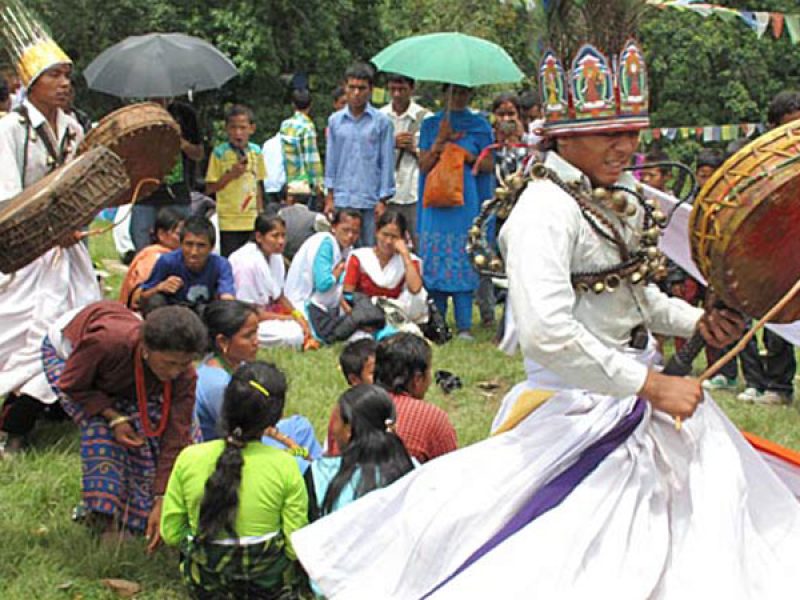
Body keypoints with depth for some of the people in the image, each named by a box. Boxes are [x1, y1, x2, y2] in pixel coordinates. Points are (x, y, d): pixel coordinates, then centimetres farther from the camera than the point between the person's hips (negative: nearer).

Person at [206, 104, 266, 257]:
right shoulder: (220, 153, -6)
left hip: (252, 221, 4)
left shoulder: (256, 152, 7)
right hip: (229, 221, -4)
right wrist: (231, 174, -15)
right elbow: (210, 188, -5)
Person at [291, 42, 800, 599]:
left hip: (631, 402, 10)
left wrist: (694, 320, 5)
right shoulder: (546, 210, -21)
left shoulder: (617, 198, 8)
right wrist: (652, 385, -27)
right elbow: (547, 334, -31)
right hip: (578, 412, -10)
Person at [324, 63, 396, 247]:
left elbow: (387, 162, 1)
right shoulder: (335, 120, 8)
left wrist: (383, 200, -3)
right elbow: (331, 159, 12)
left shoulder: (381, 121, 0)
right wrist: (330, 196, 8)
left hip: (369, 201, -2)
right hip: (342, 200, 2)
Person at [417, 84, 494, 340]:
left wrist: (468, 156, -8)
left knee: (463, 260, -6)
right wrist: (440, 141, -8)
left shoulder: (480, 126, 10)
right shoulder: (431, 124, 11)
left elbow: (488, 165, 8)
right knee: (435, 259, -2)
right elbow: (423, 165, 4)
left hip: (466, 201, -1)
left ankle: (464, 325, -5)